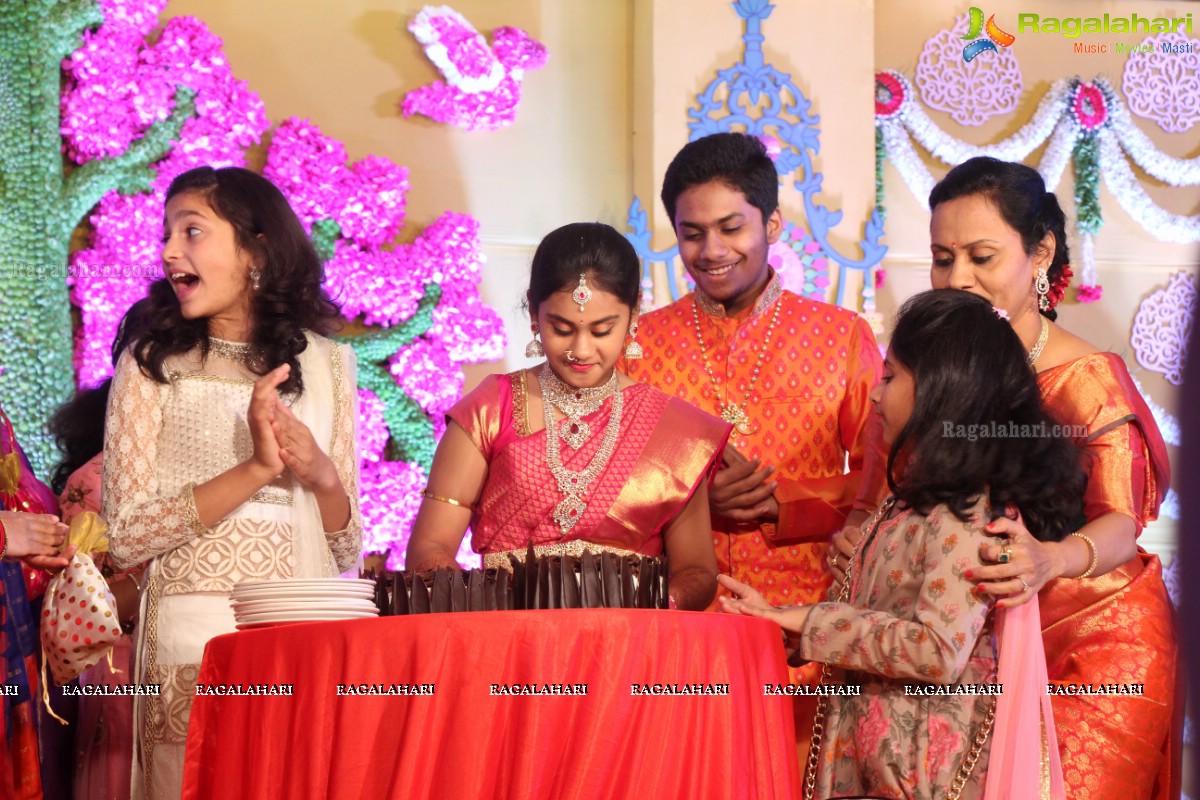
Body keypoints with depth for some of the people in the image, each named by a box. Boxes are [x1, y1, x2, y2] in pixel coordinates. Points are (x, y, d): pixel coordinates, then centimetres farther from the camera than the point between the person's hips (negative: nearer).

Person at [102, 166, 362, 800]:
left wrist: (323, 477, -10)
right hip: (193, 639, -2)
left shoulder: (325, 365, 8)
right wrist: (255, 471, -17)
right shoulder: (152, 363, 2)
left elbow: (346, 551, 10)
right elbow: (124, 537, -9)